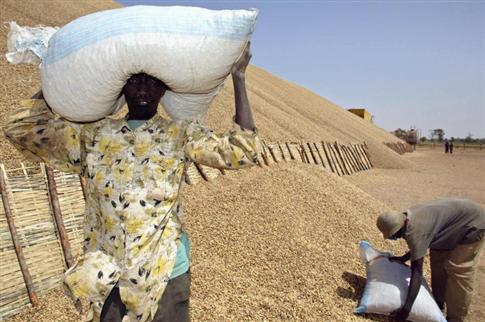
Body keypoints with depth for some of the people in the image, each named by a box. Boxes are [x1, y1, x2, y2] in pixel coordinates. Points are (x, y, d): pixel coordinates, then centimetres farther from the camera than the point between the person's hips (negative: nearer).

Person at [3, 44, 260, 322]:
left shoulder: (181, 135, -5)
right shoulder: (95, 134, 2)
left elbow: (243, 151, -14)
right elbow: (21, 129, 3)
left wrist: (239, 78, -13)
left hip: (165, 273, -2)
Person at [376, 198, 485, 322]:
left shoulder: (414, 231, -32)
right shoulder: (408, 218, -5)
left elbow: (417, 271, -33)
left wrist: (406, 309, -32)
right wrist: (403, 258, 6)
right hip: (458, 220, 10)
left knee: (457, 269, -7)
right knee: (438, 257, 13)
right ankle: (438, 300, 28)